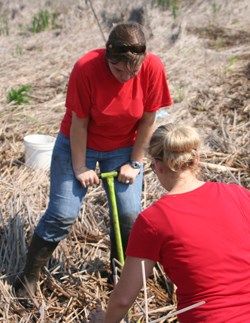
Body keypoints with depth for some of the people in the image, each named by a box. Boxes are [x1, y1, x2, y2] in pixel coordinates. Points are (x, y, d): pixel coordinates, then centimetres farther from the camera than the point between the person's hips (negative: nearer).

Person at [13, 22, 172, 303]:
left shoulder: (153, 68, -23)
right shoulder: (86, 69, -29)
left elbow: (148, 120, -12)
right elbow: (78, 123, -19)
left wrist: (135, 163, -6)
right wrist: (80, 168, -12)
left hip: (123, 148, 2)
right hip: (79, 145, -2)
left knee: (129, 215, -3)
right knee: (62, 214, -5)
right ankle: (29, 277, 13)